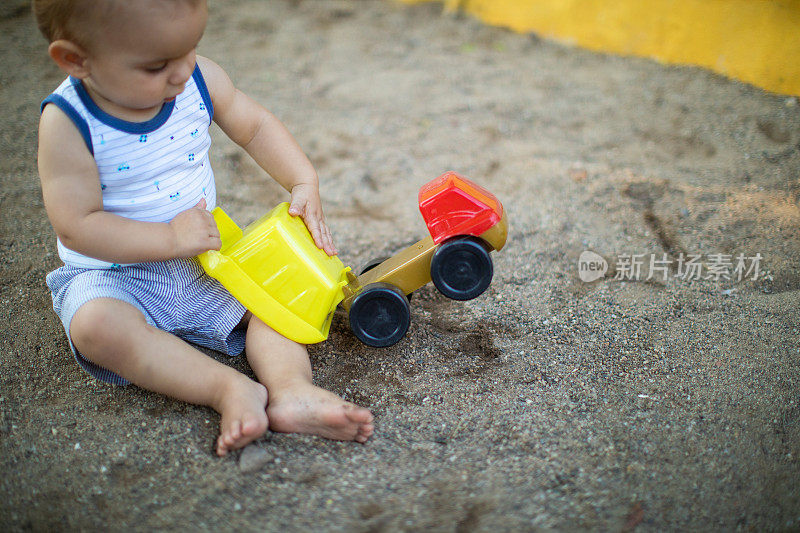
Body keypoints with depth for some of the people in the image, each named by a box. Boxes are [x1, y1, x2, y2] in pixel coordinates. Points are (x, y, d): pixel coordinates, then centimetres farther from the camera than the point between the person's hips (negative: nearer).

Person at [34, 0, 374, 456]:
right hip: (113, 274, -4)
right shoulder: (67, 123, -20)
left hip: (203, 262, 4)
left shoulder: (199, 79, -9)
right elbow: (78, 227, -21)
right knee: (96, 326, -34)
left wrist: (305, 185, -9)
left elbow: (254, 126, 5)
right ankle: (230, 388, -36)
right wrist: (172, 239, -26)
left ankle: (292, 388, -34)